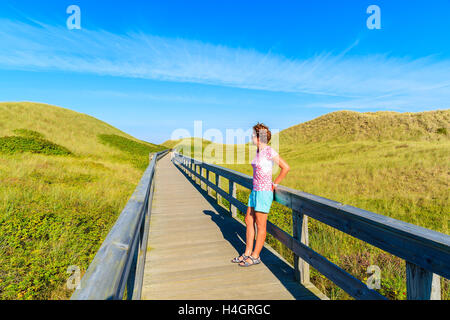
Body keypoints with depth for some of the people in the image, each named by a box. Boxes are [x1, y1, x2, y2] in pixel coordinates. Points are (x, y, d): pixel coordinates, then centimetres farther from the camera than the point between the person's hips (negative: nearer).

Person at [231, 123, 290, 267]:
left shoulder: (269, 150, -15)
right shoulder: (259, 151, 11)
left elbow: (286, 167, -16)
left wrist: (274, 184, -11)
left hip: (264, 191, -9)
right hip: (255, 190, 9)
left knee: (260, 225, 2)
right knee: (249, 221, 13)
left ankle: (255, 256, 16)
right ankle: (248, 253, 25)